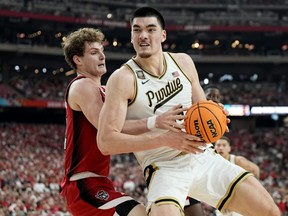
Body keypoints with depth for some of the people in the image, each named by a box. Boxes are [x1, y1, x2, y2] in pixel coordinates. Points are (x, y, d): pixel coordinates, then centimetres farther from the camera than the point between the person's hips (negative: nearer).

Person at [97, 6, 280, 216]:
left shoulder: (183, 62, 5)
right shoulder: (123, 79, -11)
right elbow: (106, 141, -18)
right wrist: (165, 139, -25)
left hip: (203, 157, 5)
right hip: (165, 168, -5)